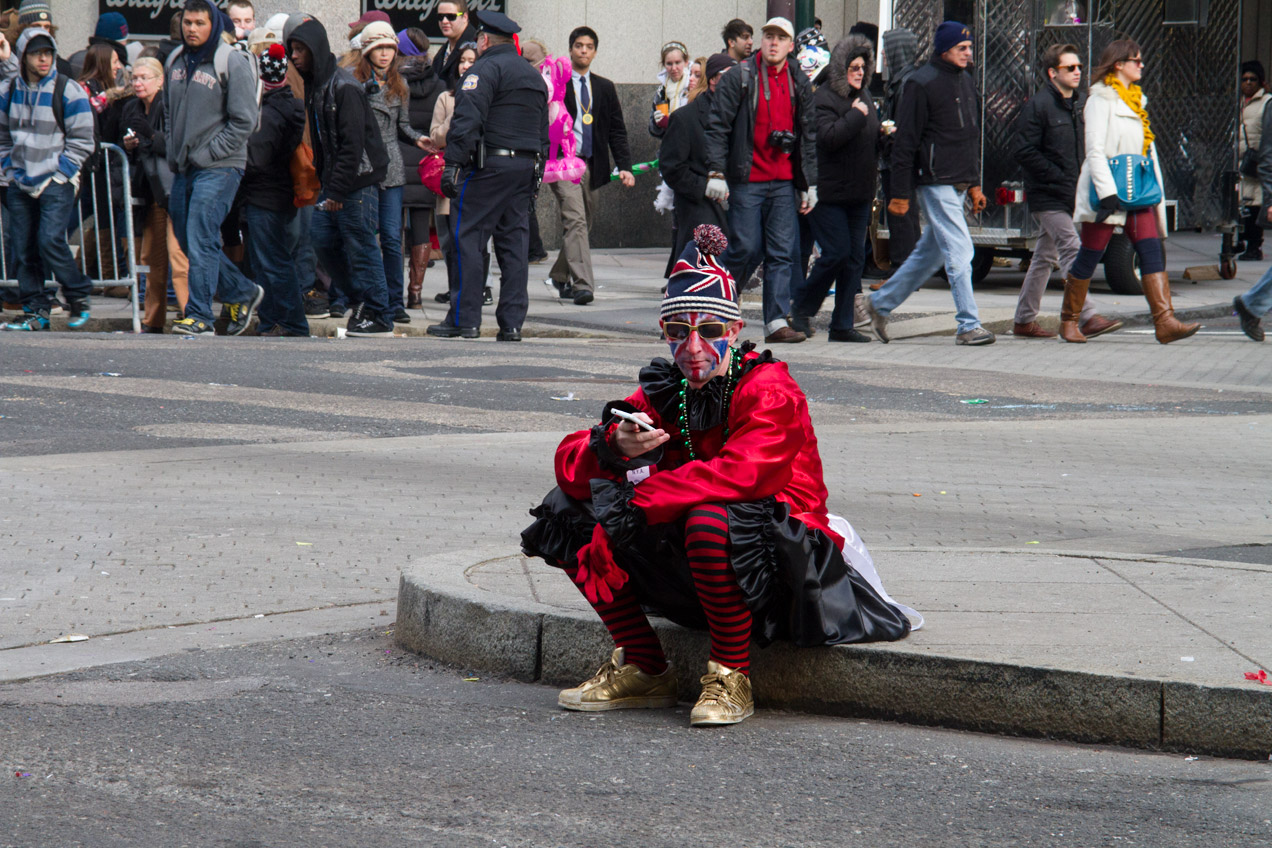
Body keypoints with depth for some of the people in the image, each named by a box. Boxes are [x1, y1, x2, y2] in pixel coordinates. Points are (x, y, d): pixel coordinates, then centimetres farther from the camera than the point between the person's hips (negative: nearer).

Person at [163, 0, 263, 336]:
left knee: (201, 242, -13)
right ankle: (243, 293, 27)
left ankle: (199, 316, -11)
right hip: (183, 169, 7)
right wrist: (174, 150, 11)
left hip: (219, 168, -7)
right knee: (189, 242, 11)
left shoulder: (232, 62, -9)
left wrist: (206, 154, -13)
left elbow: (244, 121, -11)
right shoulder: (176, 60, 11)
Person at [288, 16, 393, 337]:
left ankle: (379, 317, 0)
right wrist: (323, 183, 12)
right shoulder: (313, 86, 13)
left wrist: (337, 190, -21)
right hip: (333, 182, 9)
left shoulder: (343, 87, -16)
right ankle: (360, 299, 22)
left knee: (360, 245, -6)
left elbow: (352, 143, -20)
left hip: (357, 181, -9)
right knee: (322, 239, 9)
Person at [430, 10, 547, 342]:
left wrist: (453, 165, -18)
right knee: (514, 241, 7)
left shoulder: (485, 69, -6)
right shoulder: (535, 77, 21)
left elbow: (466, 122, -17)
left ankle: (464, 319, -6)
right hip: (526, 170, 8)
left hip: (488, 165, -8)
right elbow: (543, 132, 21)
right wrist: (535, 176, 22)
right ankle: (511, 323, 5)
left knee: (468, 239, -3)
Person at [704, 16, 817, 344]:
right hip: (746, 179, -4)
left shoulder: (799, 84, 11)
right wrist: (716, 172, -12)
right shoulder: (738, 78, -2)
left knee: (783, 252, -2)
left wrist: (809, 184, 13)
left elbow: (809, 135, 16)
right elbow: (718, 127, -3)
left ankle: (776, 322, -2)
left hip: (783, 182, 4)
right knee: (747, 249, -4)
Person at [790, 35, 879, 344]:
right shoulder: (825, 98, -10)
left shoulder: (863, 96, 16)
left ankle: (842, 325, 8)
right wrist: (856, 115, -18)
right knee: (836, 252, -11)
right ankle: (802, 308, 8)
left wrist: (883, 134, 6)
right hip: (830, 191, -8)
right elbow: (828, 137, -25)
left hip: (859, 192, 8)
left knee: (855, 257, 5)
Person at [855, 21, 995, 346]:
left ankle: (877, 304, 26)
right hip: (936, 182, -9)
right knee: (959, 251, -11)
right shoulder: (921, 84, -9)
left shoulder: (965, 82, 16)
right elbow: (905, 142, -10)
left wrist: (974, 184, 20)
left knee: (929, 252, 14)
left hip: (958, 183, 9)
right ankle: (968, 326, -10)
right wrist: (901, 193, -12)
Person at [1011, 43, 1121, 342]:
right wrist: (1062, 179, -18)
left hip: (1071, 195, 8)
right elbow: (1026, 153, -16)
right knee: (1072, 250, -17)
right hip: (1047, 196, -8)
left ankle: (1024, 320, 19)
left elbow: (1085, 147, 24)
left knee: (1045, 256, 12)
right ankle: (1086, 316, -22)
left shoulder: (1079, 104, 14)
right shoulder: (1037, 106, -11)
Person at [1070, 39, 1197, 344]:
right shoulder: (1101, 99, -6)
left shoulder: (1137, 100, 18)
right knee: (1090, 255, 0)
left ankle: (1165, 321, -16)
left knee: (1151, 250, -7)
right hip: (1106, 190, -7)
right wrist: (1108, 193, -22)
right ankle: (1069, 319, 15)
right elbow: (1095, 150, -14)